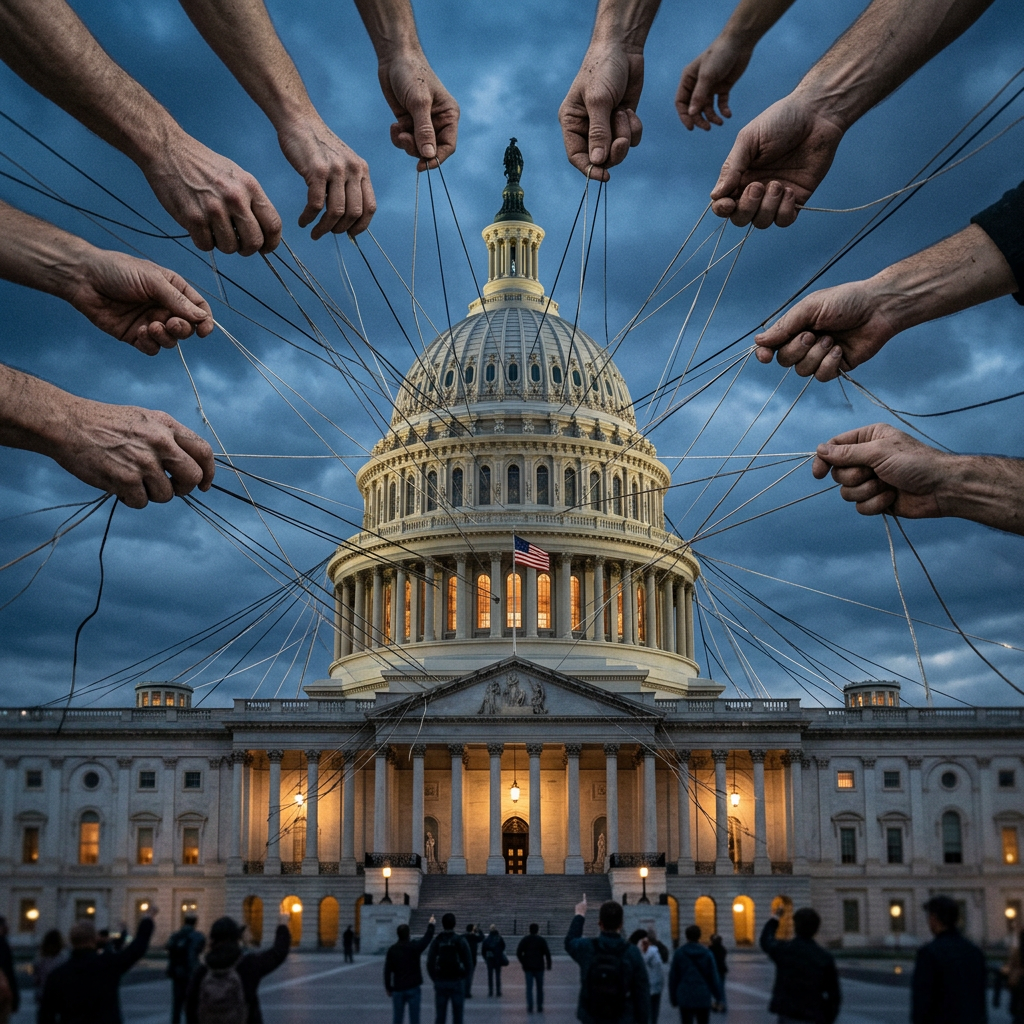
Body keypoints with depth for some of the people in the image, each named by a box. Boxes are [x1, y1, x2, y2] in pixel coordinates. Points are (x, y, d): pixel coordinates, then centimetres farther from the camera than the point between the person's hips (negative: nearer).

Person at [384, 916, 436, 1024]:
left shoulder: (392, 950, -3)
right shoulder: (414, 947, -8)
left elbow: (387, 970, -3)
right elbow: (427, 938, 8)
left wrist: (388, 987, 7)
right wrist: (431, 925, 24)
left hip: (398, 988, 2)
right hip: (413, 988, -2)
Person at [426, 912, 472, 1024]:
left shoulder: (436, 941, -2)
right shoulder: (461, 941, -6)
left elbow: (430, 963, -4)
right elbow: (469, 962, -8)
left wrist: (435, 979, 7)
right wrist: (462, 976, 6)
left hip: (440, 982, 1)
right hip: (457, 981, -1)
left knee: (440, 1015, 5)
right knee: (457, 1015, 5)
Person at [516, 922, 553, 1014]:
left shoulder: (524, 940, 3)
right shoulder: (542, 940, -3)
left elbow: (518, 953, -1)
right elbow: (547, 953, -8)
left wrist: (523, 963, 7)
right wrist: (548, 965, -1)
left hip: (528, 967, 1)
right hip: (539, 967, -1)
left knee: (529, 987, 2)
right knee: (539, 988, 9)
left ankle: (530, 1007, -7)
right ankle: (540, 1007, 9)